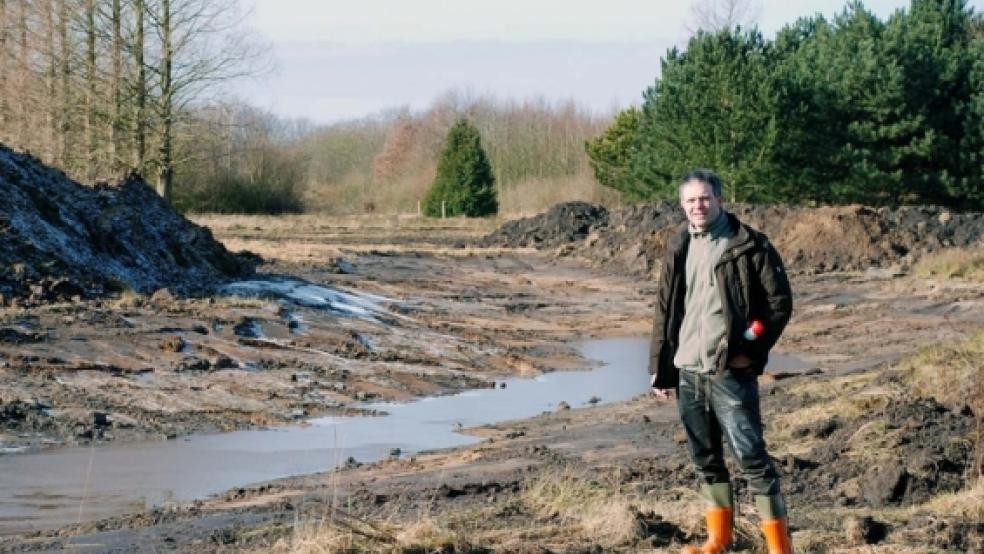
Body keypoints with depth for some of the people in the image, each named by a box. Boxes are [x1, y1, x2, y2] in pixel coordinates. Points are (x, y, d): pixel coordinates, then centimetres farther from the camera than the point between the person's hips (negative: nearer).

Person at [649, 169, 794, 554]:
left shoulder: (748, 246, -8)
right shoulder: (678, 249, 10)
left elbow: (780, 302, -7)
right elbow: (665, 313, 15)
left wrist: (751, 350, -11)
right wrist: (661, 371, 12)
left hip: (730, 373, -6)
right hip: (687, 373, 6)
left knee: (751, 457, -9)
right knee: (705, 460, 14)